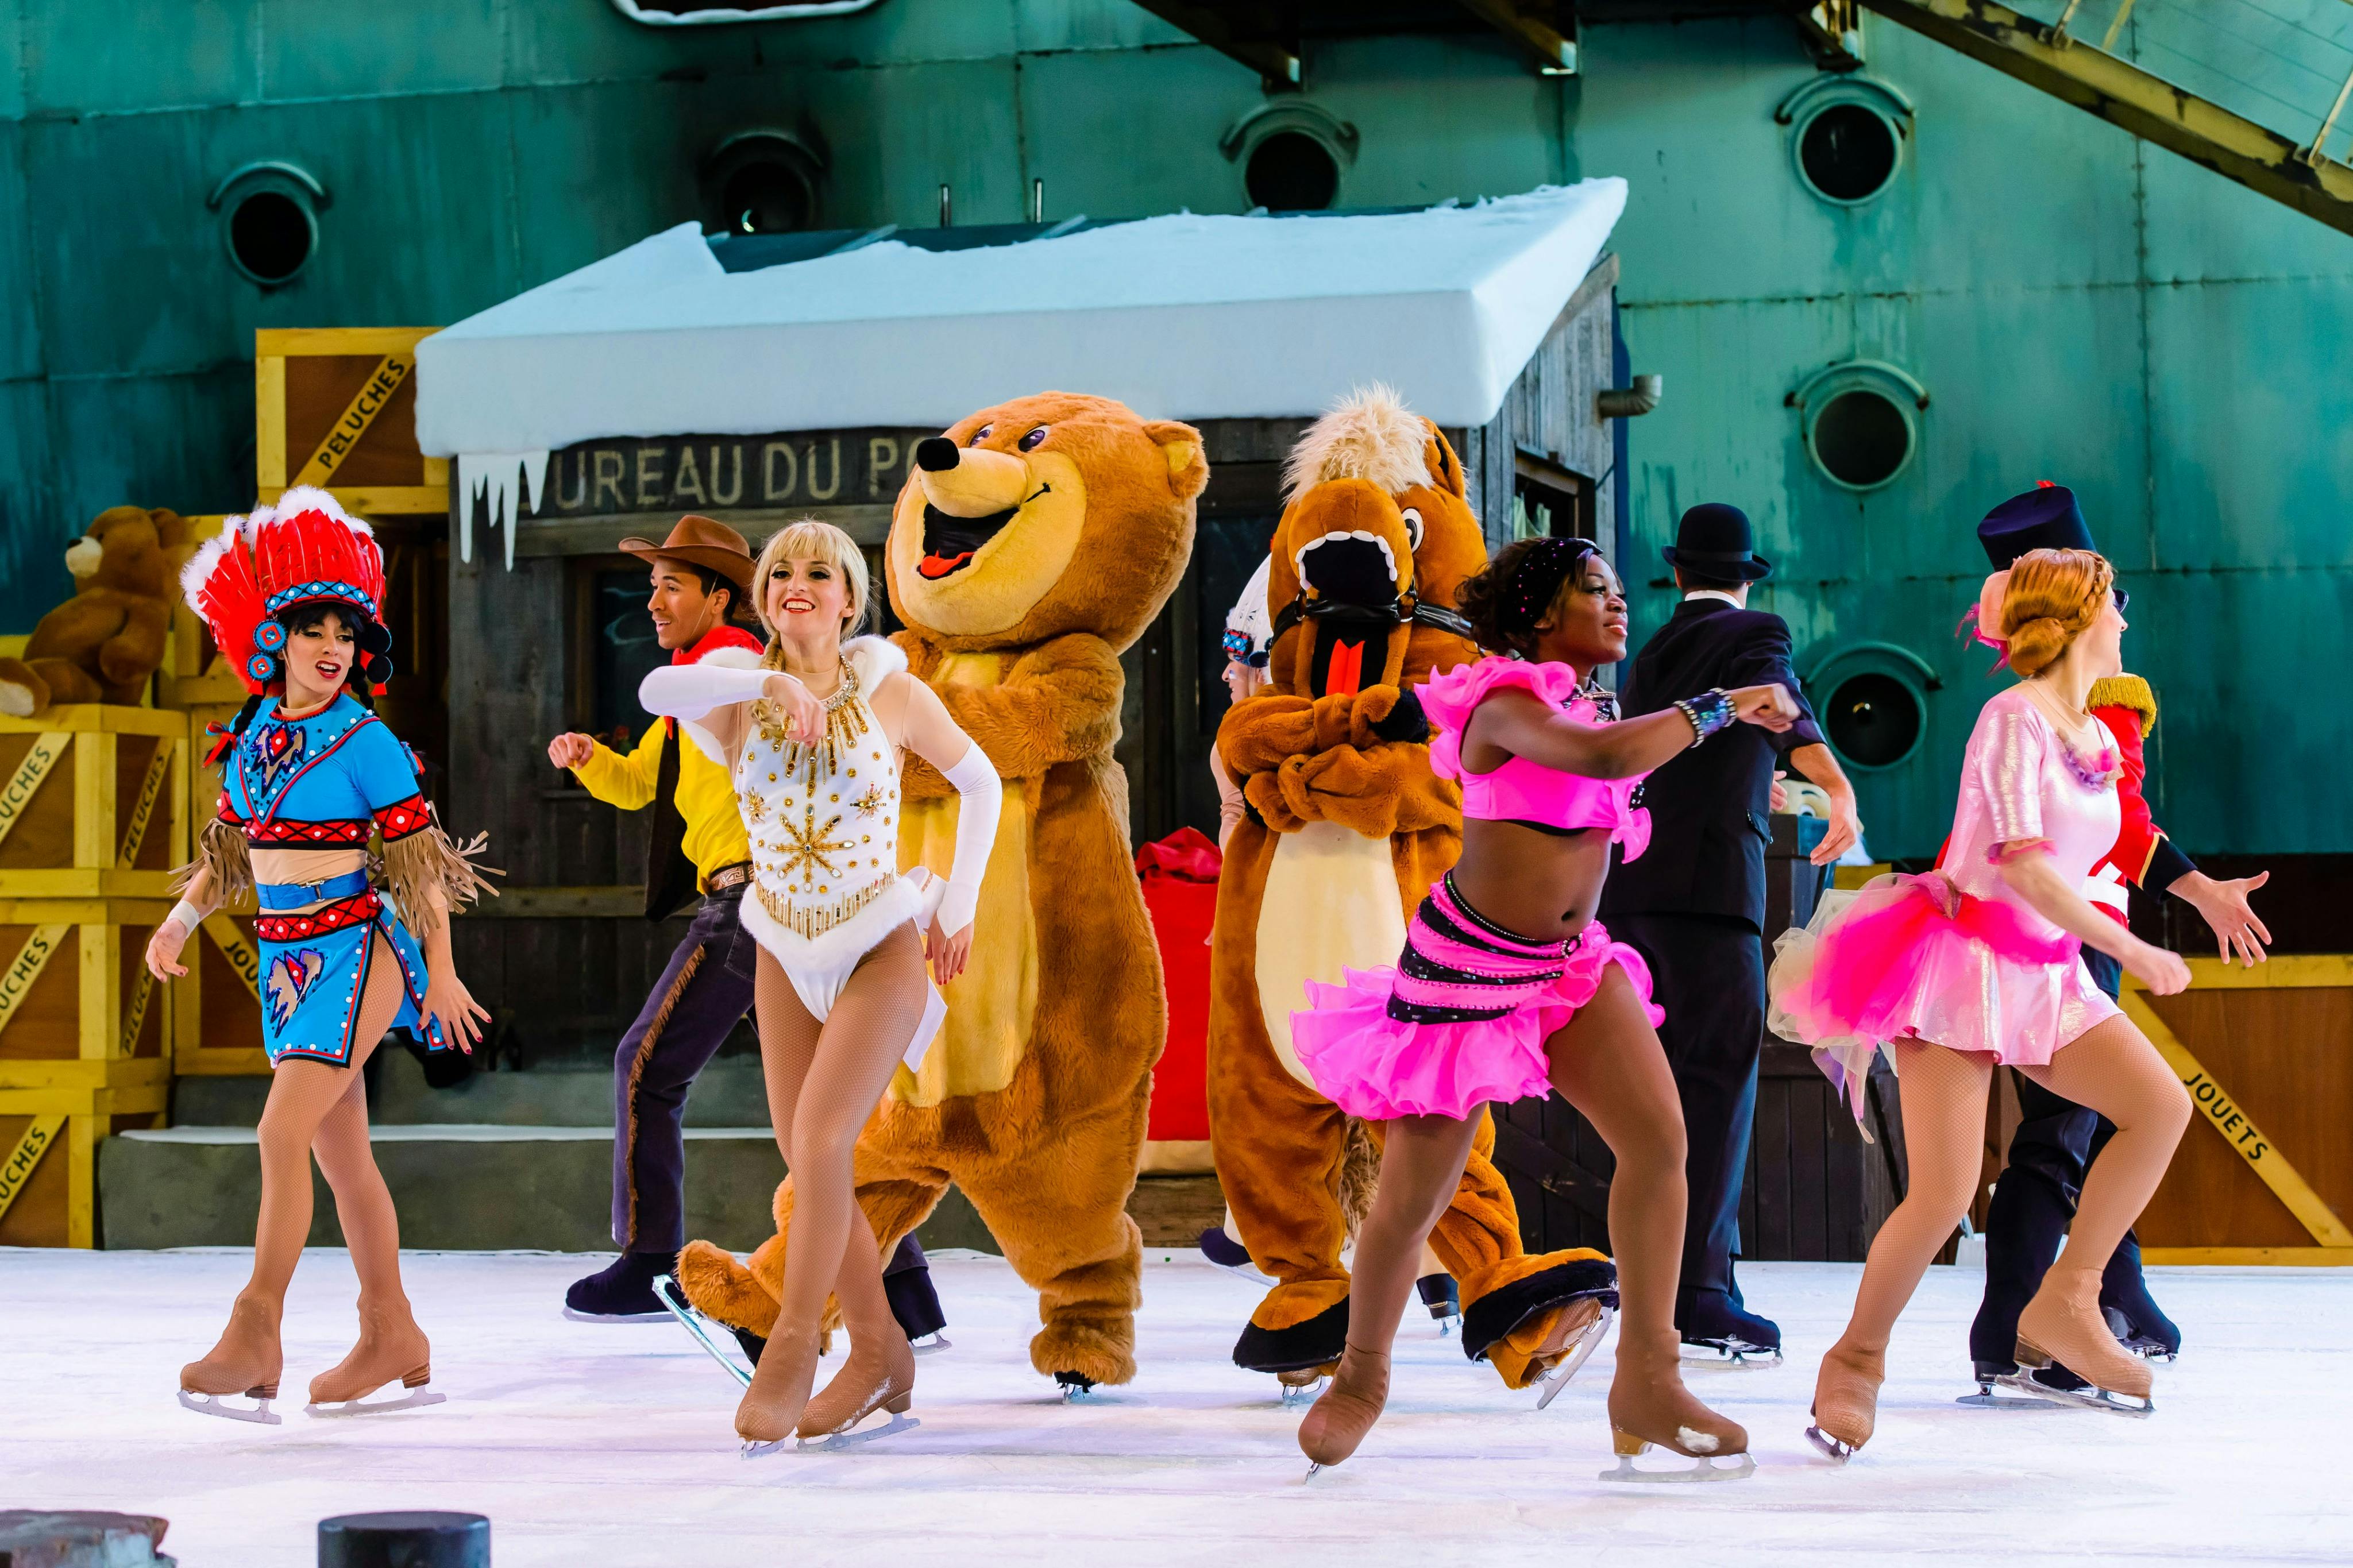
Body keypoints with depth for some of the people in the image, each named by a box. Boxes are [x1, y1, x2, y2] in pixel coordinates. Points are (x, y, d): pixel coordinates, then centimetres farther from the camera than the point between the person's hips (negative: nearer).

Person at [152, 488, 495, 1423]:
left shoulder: (366, 743, -9)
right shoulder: (251, 741, 8)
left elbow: (418, 858, -7)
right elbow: (229, 851, 19)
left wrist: (440, 973, -7)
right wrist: (182, 919, 7)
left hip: (354, 950, -7)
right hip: (285, 955, 7)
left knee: (284, 1132, -17)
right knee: (340, 1145, 11)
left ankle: (255, 1336, -17)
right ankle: (394, 1343, 19)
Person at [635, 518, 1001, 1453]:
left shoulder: (894, 697, -8)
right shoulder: (738, 701, -6)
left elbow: (980, 783, 8)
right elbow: (657, 690, -30)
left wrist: (958, 906, 5)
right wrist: (772, 682, -42)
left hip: (884, 952, -3)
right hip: (788, 957, 3)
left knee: (819, 1139, -21)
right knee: (809, 1166, 6)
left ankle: (790, 1349, -9)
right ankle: (879, 1357, 23)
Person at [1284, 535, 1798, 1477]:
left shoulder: (1589, 703, 11)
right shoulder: (1507, 703, -17)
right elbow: (1602, 756, -36)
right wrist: (1715, 710, -25)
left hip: (1571, 963, 8)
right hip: (1471, 964, -8)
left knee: (1659, 1138, -11)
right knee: (1417, 1192, 0)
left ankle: (1647, 1382, -6)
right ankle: (1362, 1378, 24)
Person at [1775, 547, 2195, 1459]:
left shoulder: (2099, 742, 12)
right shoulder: (2014, 719, -13)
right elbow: (2023, 868, -20)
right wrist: (2133, 952, -16)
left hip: (2045, 973, 8)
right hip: (1964, 962, -8)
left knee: (2161, 1105, -13)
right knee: (1943, 1194, -14)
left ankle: (2063, 1304, -5)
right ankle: (1857, 1358, 8)